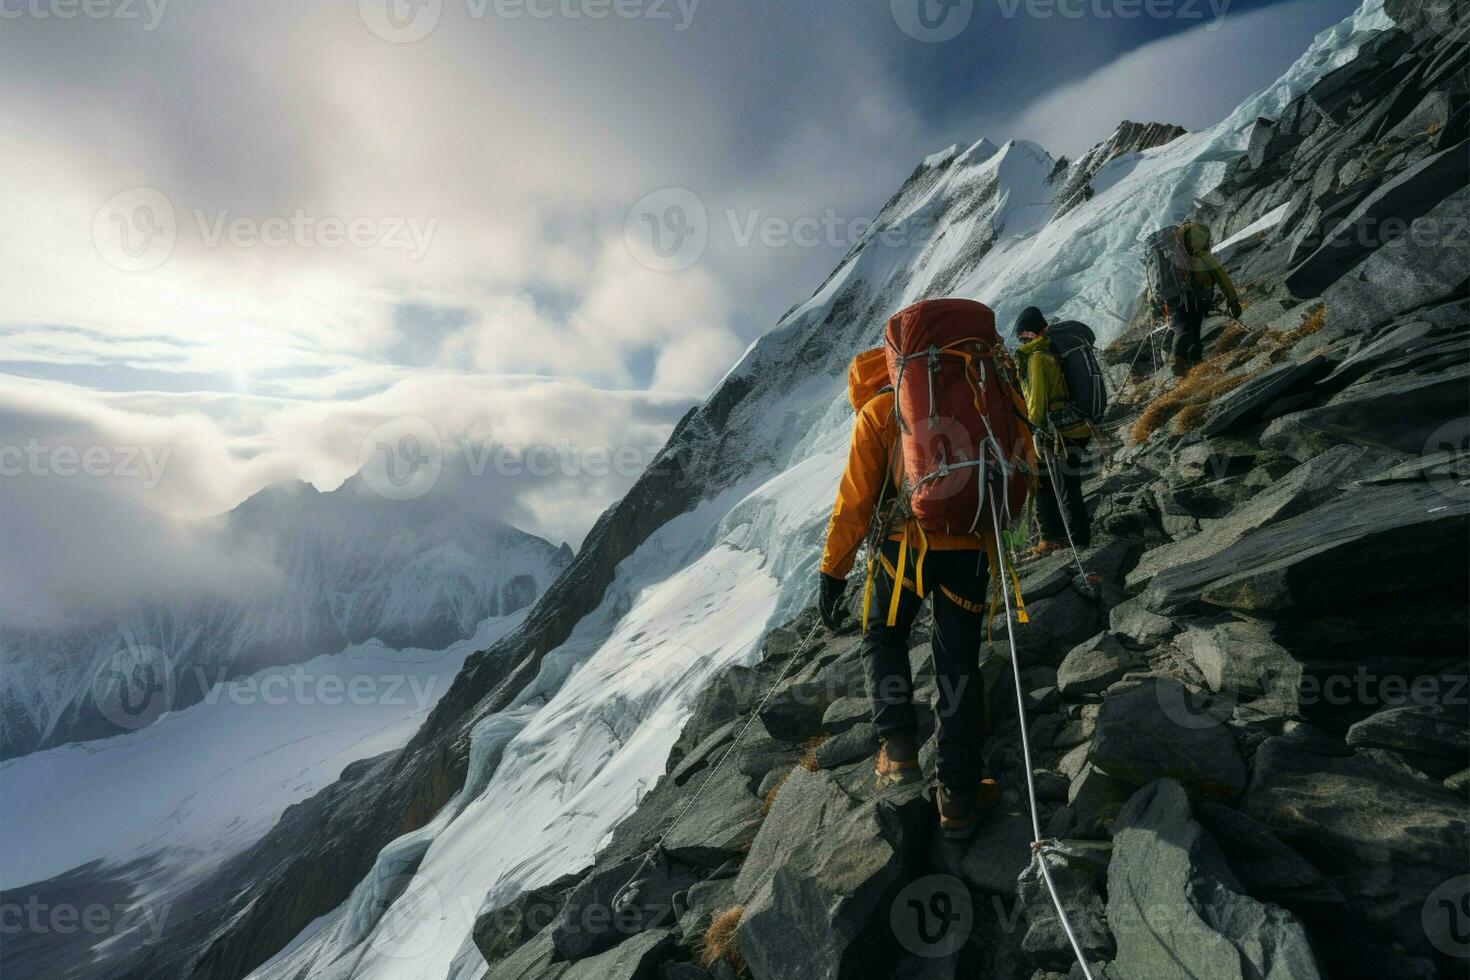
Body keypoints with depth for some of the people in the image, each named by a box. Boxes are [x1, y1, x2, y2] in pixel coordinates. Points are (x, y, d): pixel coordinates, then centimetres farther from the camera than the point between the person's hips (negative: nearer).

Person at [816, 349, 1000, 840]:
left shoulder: (877, 413, 1)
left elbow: (855, 498, -5)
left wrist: (833, 573, -2)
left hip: (906, 546, -3)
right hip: (969, 549, 3)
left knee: (883, 638, 21)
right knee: (959, 664, 11)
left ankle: (899, 748, 5)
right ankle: (959, 797, 15)